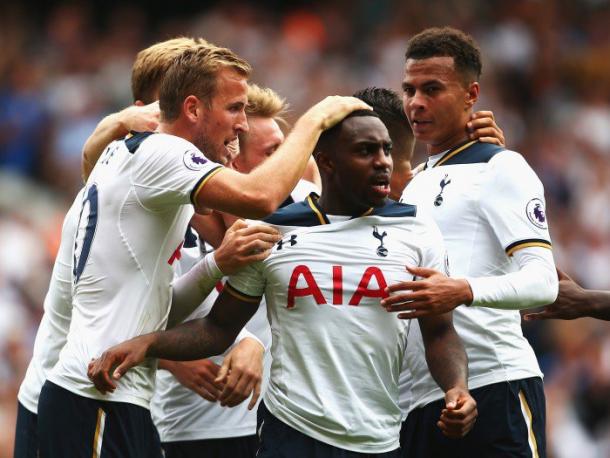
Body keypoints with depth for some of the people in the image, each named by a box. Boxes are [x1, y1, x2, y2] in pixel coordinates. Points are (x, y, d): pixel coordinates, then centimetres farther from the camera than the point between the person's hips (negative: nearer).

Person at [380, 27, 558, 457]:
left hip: (494, 387, -8)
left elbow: (543, 281, -14)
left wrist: (464, 291, -31)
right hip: (420, 401, 8)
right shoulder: (416, 184, 23)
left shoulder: (501, 168, -2)